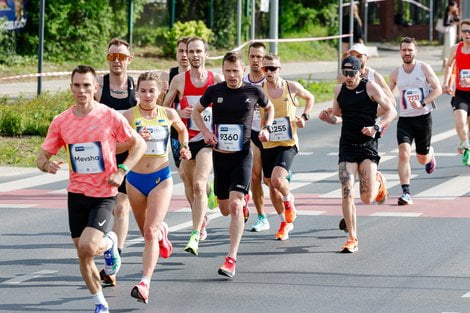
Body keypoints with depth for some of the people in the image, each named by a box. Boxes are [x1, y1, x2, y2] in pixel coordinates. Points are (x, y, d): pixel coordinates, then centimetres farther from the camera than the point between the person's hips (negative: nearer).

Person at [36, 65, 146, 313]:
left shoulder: (110, 117, -9)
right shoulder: (61, 122, -1)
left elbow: (139, 144, 1)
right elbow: (43, 156, 5)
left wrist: (122, 171, -12)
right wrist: (47, 165, -20)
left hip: (104, 194, -4)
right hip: (76, 193, 4)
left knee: (87, 247, -21)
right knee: (83, 257, 7)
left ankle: (109, 243, 14)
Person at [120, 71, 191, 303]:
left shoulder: (169, 114, 0)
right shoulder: (129, 115, -7)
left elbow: (182, 129, 23)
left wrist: (184, 147, 7)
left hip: (161, 178, -1)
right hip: (135, 179, 1)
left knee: (150, 231, -15)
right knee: (145, 230, 19)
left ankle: (145, 283, -22)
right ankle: (162, 233, 57)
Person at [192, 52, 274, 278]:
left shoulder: (253, 92, -2)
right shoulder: (215, 91, -1)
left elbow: (269, 108, 18)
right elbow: (197, 110, 16)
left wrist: (266, 129, 1)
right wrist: (205, 131, -1)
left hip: (242, 155, -3)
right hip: (219, 155, 3)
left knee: (235, 205, -17)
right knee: (225, 209, 12)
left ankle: (231, 259, -17)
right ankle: (244, 198, 51)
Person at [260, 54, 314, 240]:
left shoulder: (292, 87, -2)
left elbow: (310, 98, 17)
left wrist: (305, 117, 1)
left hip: (288, 143, -3)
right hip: (267, 145, 3)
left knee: (277, 179, -23)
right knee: (271, 186, 8)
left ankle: (289, 200, 11)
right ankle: (285, 222, 28)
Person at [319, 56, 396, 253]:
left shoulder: (370, 87, -6)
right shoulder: (339, 90, 9)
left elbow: (391, 111, -5)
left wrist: (376, 127, -20)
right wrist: (327, 117, -2)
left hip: (368, 145, -3)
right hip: (347, 146, 4)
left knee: (367, 198, -7)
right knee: (347, 194, -8)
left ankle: (378, 182, 30)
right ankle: (352, 239, 0)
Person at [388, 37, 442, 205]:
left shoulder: (424, 68, -4)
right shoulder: (396, 73, 3)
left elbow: (438, 89, -6)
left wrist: (422, 103, -20)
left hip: (423, 117, -1)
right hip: (404, 119, 1)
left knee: (422, 158, 11)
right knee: (403, 154, -20)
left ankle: (430, 154, 51)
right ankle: (406, 193, -19)